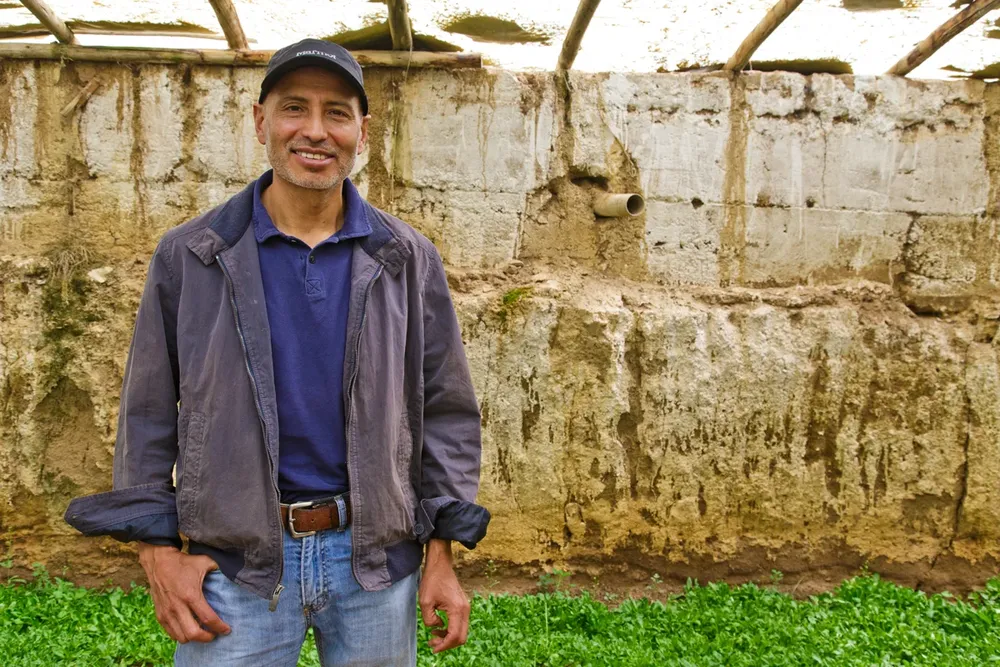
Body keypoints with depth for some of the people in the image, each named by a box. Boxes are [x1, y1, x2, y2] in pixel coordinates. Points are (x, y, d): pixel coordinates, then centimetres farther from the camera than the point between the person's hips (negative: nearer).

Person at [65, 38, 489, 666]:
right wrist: (158, 550, -2)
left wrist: (441, 556, -1)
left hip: (376, 560, 1)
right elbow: (148, 414, 4)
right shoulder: (188, 256, 0)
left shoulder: (409, 260, 1)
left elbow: (446, 413, 3)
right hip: (237, 564, -1)